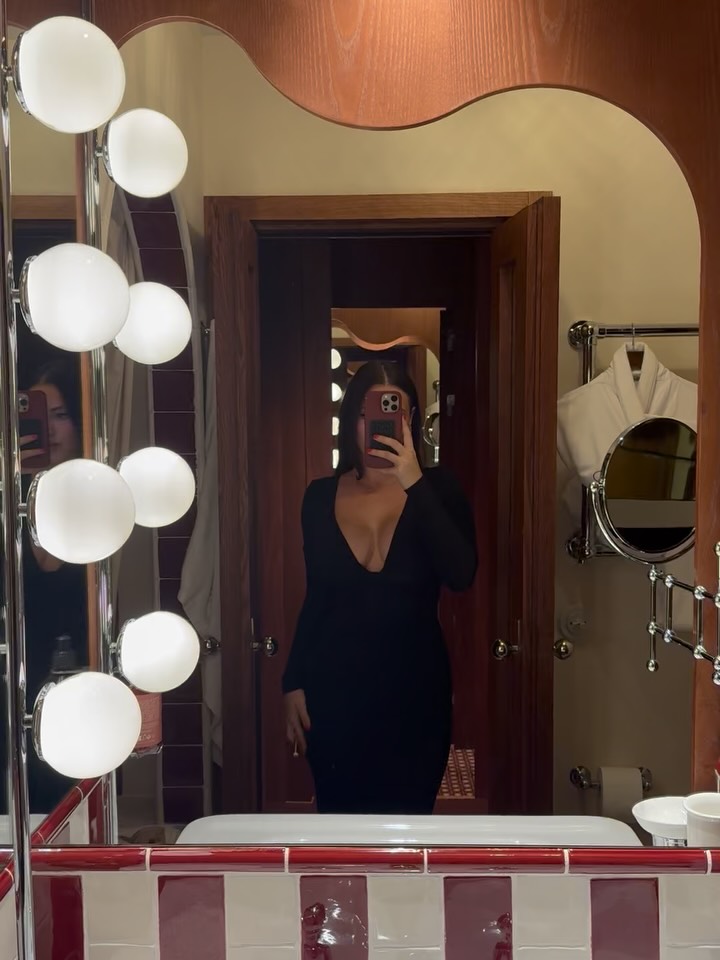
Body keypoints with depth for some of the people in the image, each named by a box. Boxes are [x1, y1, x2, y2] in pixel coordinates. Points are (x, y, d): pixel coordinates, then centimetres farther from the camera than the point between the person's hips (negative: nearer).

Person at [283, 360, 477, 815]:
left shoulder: (437, 487, -5)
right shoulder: (321, 496, 2)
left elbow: (461, 575, -20)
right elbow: (315, 598, 8)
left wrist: (414, 484, -25)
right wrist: (294, 683, 5)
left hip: (415, 687, -2)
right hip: (335, 689, 2)